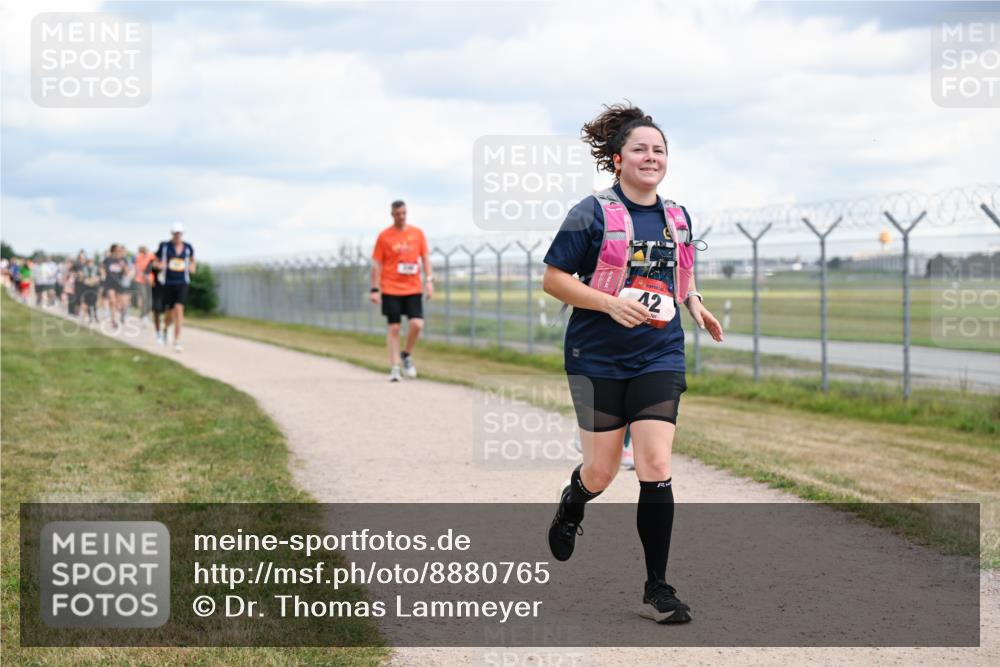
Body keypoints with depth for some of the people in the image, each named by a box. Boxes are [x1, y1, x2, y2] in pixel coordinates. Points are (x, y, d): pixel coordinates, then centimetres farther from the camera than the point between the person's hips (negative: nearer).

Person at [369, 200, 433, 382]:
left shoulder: (417, 233, 7)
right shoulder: (384, 236, 0)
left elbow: (425, 258, 10)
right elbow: (376, 264, 1)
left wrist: (429, 280, -2)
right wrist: (375, 289, -5)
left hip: (413, 289, 2)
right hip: (391, 290, -2)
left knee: (417, 324, -10)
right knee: (394, 328, -2)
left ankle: (407, 355, 16)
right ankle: (394, 368, 4)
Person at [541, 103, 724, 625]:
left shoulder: (677, 217, 8)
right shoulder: (592, 213, -8)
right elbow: (552, 279, -8)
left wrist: (693, 303, 6)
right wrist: (612, 303, -20)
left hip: (659, 359, 3)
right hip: (598, 360, -3)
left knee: (656, 469, -8)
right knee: (601, 471, 4)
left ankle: (657, 591, -1)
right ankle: (571, 505, 43)